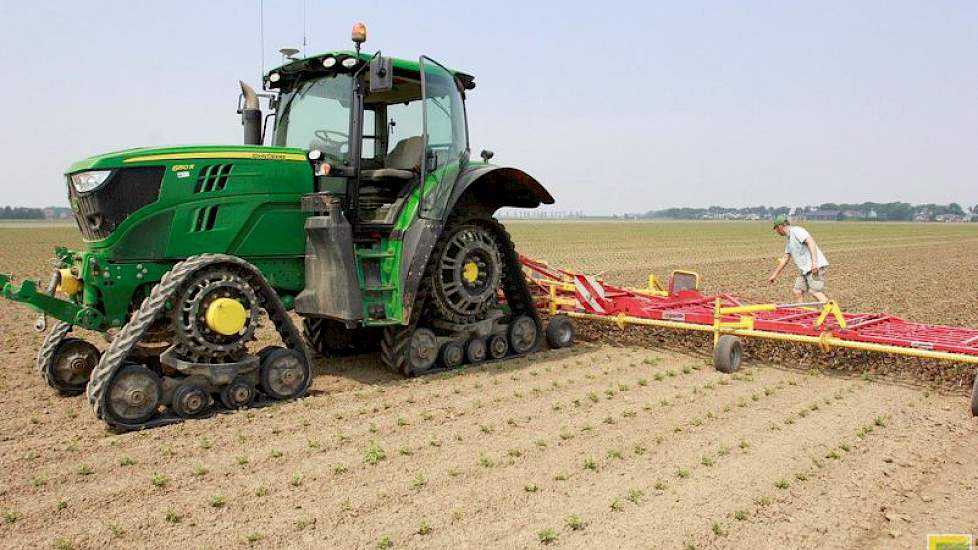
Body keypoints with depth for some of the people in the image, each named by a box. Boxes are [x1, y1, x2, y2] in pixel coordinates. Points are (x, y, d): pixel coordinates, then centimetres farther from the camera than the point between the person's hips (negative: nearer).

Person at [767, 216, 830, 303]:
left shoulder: (796, 231, -7)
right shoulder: (789, 240, 22)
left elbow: (811, 242, -20)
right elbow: (785, 258, 29)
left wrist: (814, 261, -29)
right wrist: (775, 275, 32)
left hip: (816, 267, -10)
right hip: (805, 269, 10)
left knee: (816, 292, -17)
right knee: (797, 291, 8)